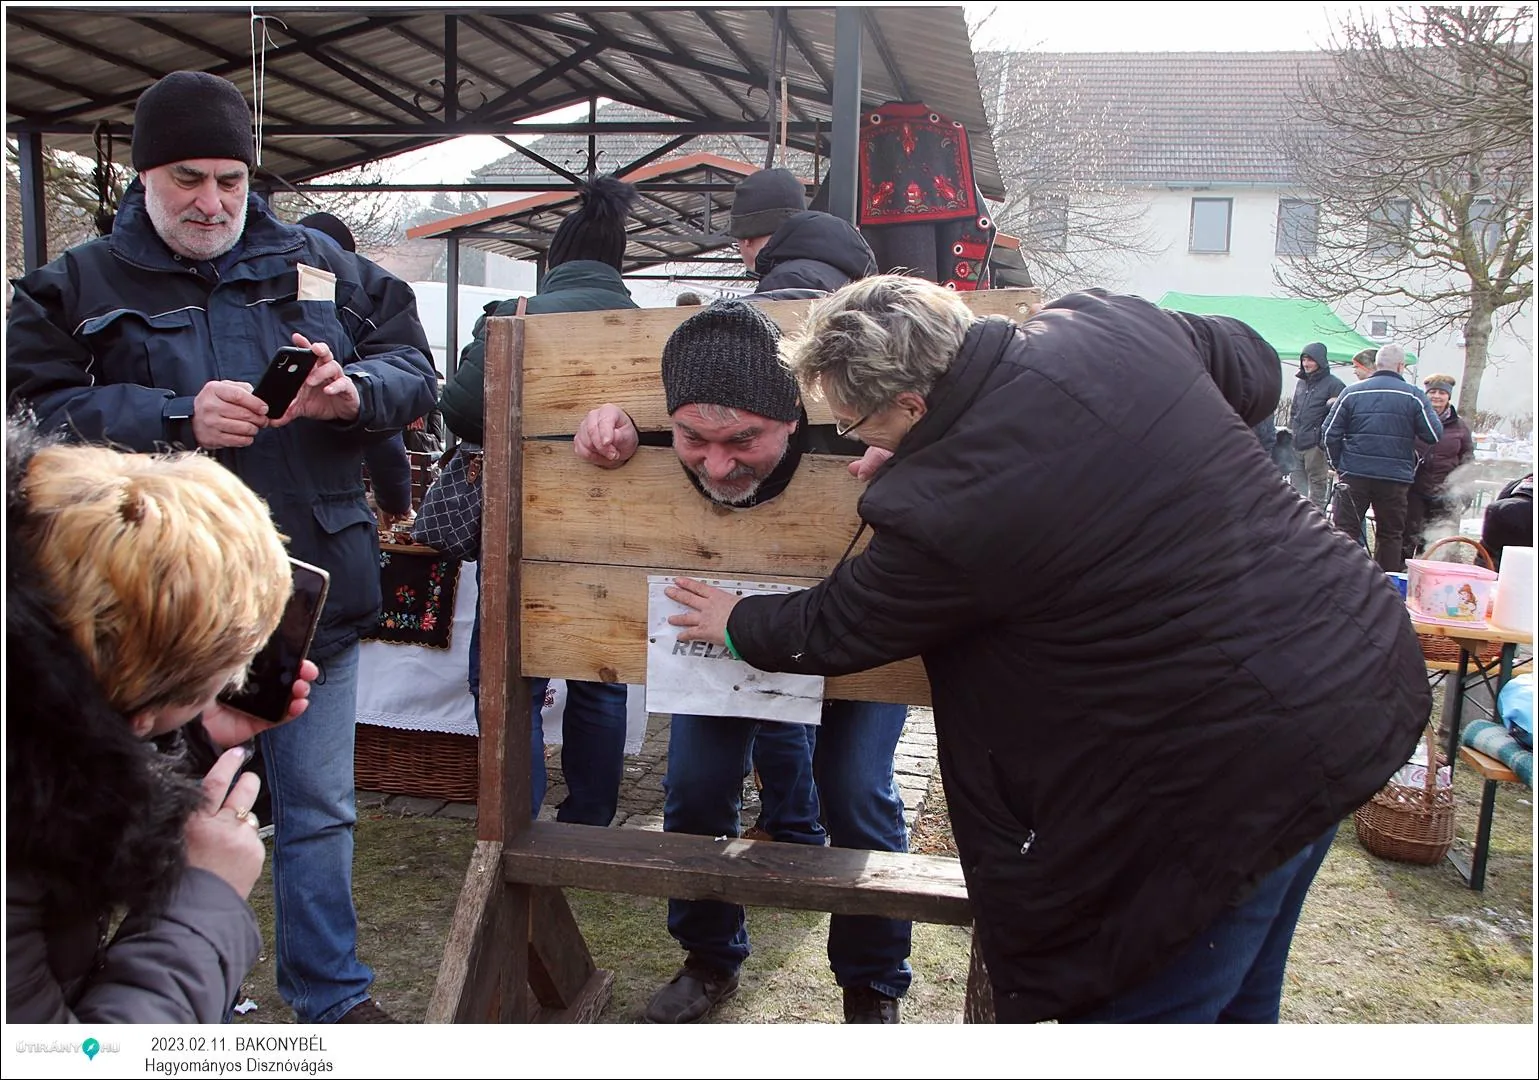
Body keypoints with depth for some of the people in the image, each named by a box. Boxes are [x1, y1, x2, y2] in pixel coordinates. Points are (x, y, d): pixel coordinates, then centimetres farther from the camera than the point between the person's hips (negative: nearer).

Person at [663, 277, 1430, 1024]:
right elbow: (1255, 370, 15)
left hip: (1244, 762, -8)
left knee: (1132, 1002, 13)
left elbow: (834, 632, -2)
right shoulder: (1115, 321, -4)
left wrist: (737, 625, 19)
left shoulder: (942, 509, -22)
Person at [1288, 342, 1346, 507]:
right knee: (1297, 489, 11)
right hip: (1296, 445, 7)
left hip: (1316, 446, -7)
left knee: (1317, 492, -1)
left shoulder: (1333, 384, -6)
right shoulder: (1301, 383, 16)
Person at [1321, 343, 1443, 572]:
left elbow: (1331, 432, 0)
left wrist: (1338, 464, 11)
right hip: (1395, 477, 0)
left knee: (1346, 528, 6)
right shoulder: (1414, 396, -3)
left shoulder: (1352, 392, 1)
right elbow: (1434, 435, -1)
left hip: (1354, 474, 1)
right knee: (1391, 535, 9)